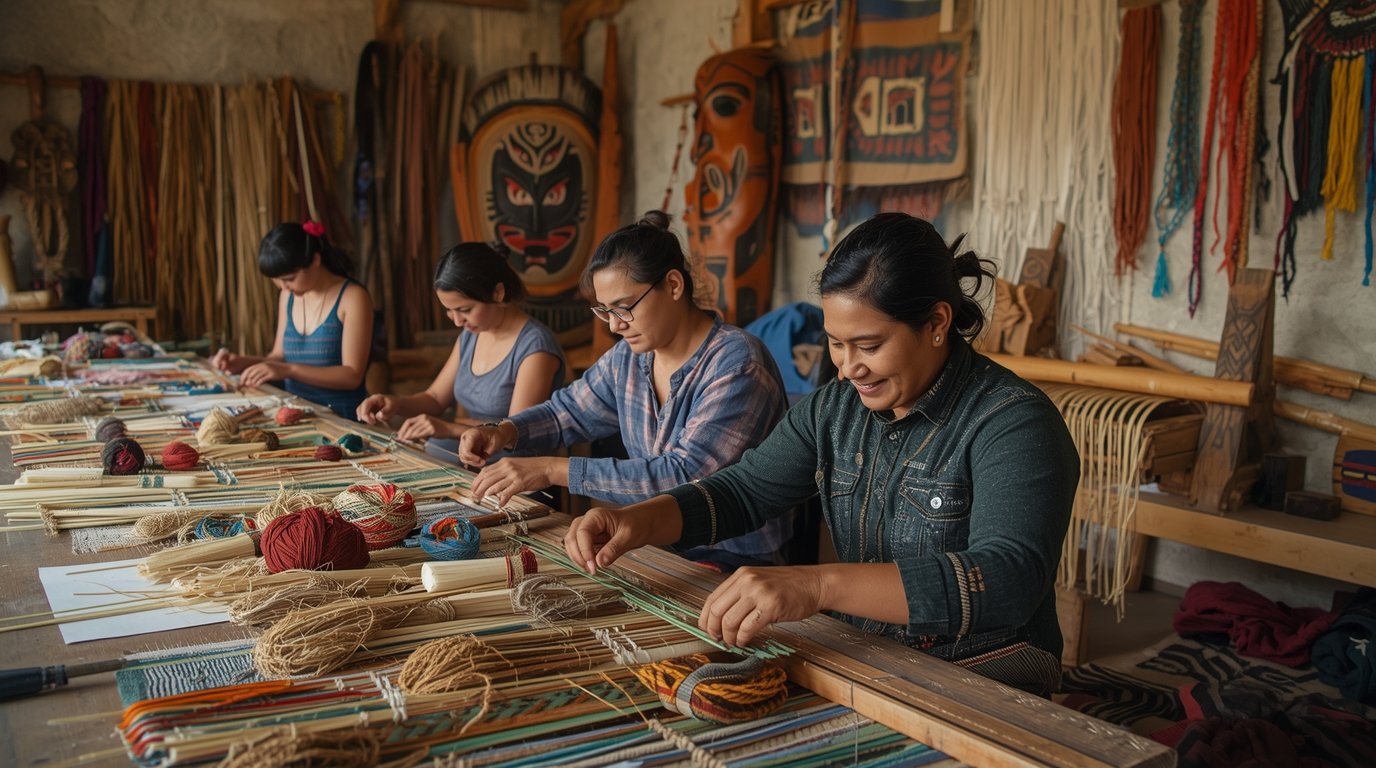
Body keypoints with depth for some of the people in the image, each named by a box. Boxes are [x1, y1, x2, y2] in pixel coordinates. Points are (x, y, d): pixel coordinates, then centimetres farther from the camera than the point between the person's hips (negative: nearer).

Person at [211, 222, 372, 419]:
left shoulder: (352, 297, -11)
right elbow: (281, 357, 16)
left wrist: (289, 370, -25)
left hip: (342, 418, -6)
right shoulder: (288, 297, 9)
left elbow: (352, 376, -16)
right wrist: (243, 362, -2)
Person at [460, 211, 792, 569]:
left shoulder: (738, 365, -19)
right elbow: (566, 412, 20)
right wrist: (503, 432, -2)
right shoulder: (628, 356, 5)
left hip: (731, 563, -7)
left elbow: (683, 477, -27)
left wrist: (553, 469, -28)